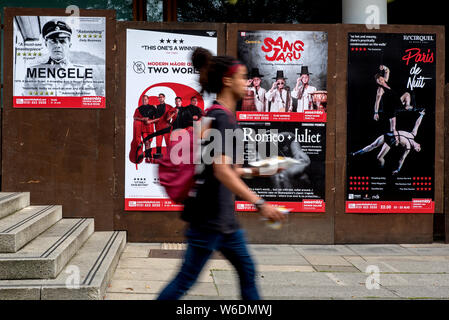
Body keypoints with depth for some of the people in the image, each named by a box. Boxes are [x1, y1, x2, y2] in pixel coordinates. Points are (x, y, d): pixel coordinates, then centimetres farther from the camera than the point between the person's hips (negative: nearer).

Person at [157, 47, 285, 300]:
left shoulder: (223, 116, 13)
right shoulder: (220, 117, -16)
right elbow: (221, 171, -26)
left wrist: (253, 171, 18)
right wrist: (260, 203, -28)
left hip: (224, 215, 10)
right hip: (209, 215, -10)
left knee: (247, 270, 14)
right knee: (186, 279, -1)